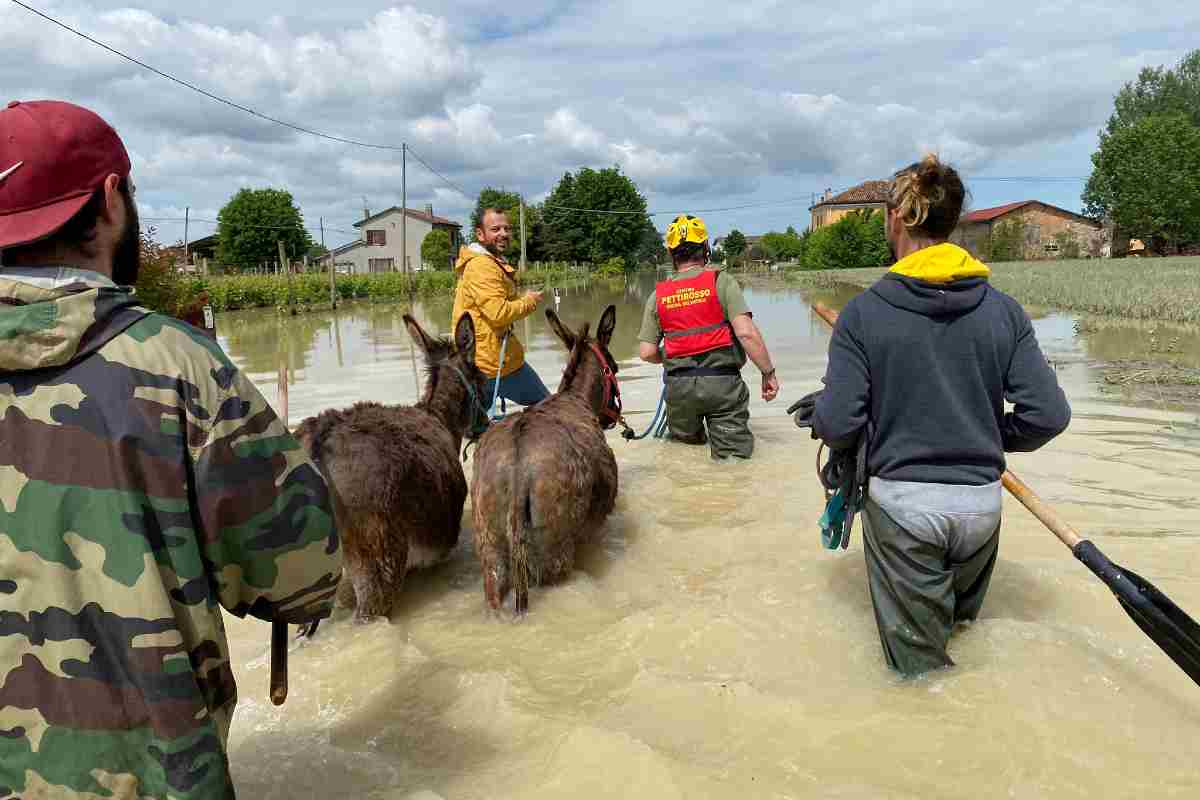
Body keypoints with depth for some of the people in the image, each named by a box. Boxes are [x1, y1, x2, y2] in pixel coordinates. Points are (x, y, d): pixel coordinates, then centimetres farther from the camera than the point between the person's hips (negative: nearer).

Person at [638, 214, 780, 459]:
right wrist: (768, 373, -5)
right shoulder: (721, 281, -3)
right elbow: (746, 332, -14)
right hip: (721, 381, -3)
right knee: (734, 451, 2)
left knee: (687, 439, 27)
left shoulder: (659, 295, 6)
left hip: (679, 385, 3)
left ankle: (689, 434, 2)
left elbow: (646, 352, 3)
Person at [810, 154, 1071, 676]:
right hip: (981, 501, 4)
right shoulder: (1003, 310, -3)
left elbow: (836, 426, -15)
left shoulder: (863, 311, -11)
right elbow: (1048, 415, -5)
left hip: (900, 500, -3)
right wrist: (991, 439, 14)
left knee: (920, 663, 10)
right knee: (961, 618, 29)